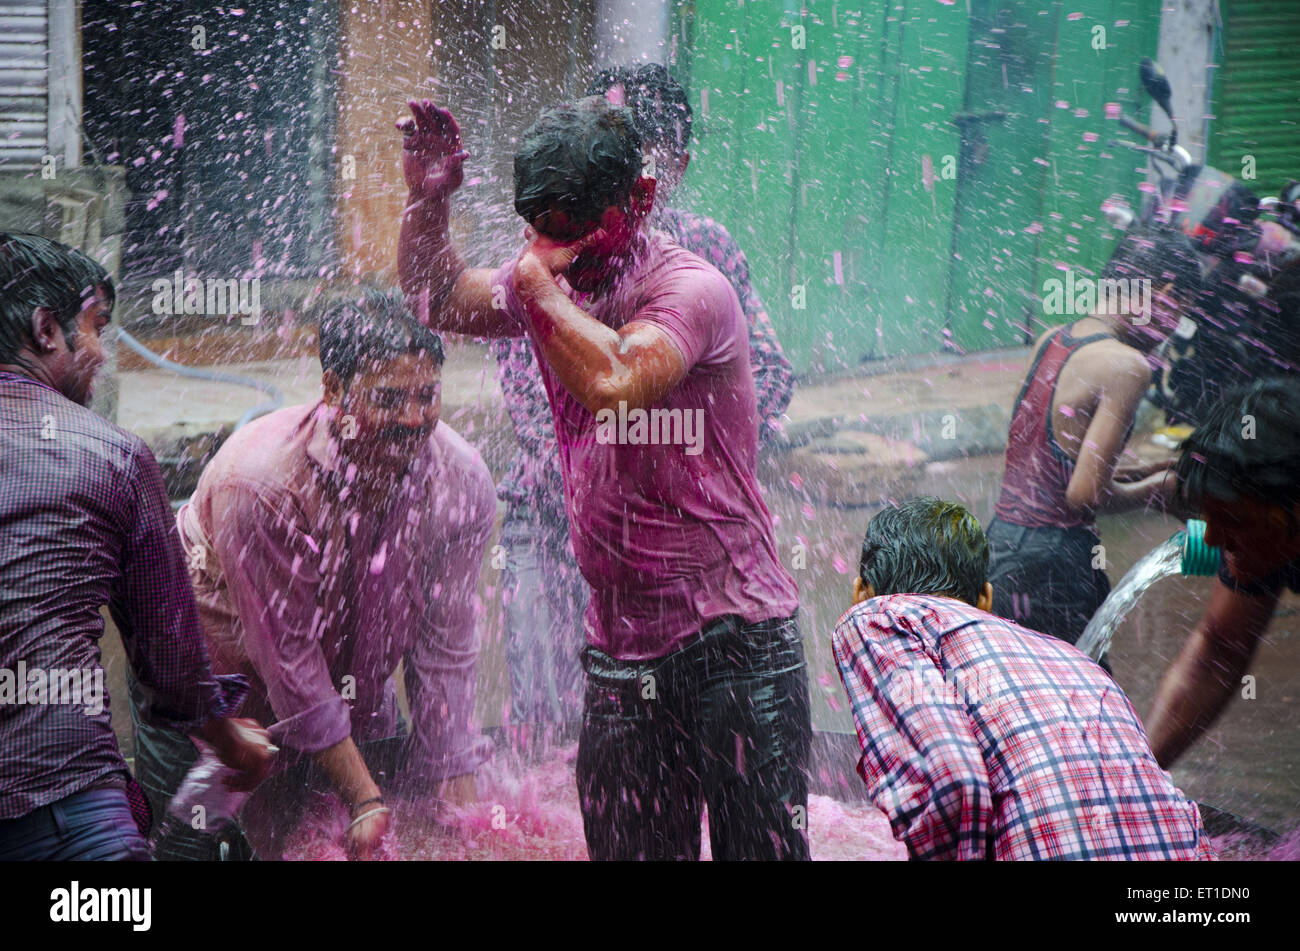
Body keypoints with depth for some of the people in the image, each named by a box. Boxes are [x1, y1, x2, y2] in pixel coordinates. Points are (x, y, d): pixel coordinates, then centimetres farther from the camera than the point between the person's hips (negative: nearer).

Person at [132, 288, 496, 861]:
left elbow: (444, 649, -11)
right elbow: (288, 659, -27)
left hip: (357, 690, 5)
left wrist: (456, 793, -12)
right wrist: (363, 801, -25)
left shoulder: (460, 481, -19)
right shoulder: (257, 482, -33)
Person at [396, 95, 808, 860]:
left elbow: (613, 381, -31)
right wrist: (428, 200, 8)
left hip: (736, 636, -6)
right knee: (628, 845, 9)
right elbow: (438, 298, 26)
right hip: (621, 645, 6)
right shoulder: (549, 281, 9)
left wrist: (540, 286, -16)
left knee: (762, 844, -4)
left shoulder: (692, 288, -13)